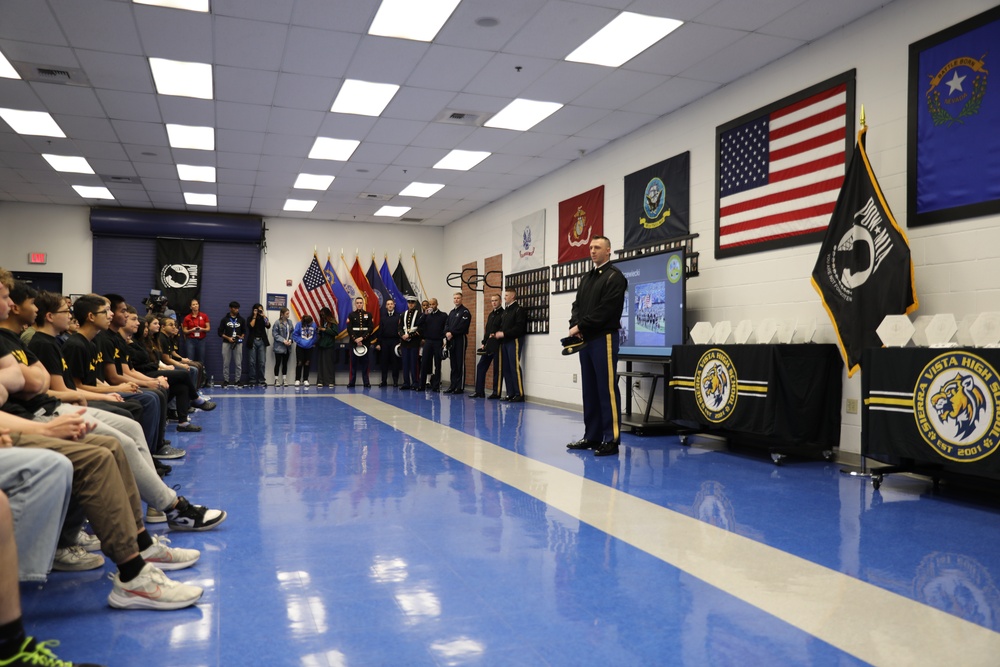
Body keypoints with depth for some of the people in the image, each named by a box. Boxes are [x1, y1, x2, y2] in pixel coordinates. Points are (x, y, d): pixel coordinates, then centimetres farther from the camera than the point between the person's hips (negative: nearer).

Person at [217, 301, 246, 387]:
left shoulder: (241, 319, 10)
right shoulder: (224, 319, 5)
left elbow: (244, 331, 15)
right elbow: (220, 332, 4)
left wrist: (241, 337, -7)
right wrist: (228, 338, -11)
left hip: (238, 343, 1)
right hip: (226, 343, -1)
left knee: (238, 363, -2)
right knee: (226, 363, 1)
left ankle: (238, 380, 4)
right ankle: (226, 380, 8)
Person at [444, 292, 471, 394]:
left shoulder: (465, 311, -5)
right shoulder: (451, 312, 20)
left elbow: (462, 326, -16)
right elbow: (446, 325, 13)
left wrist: (452, 333, -14)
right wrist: (447, 332, -7)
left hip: (460, 339, -7)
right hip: (451, 340, 8)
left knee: (460, 364, -5)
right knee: (453, 364, 10)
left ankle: (460, 387, -3)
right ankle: (453, 386, 15)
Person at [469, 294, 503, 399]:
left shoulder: (503, 314, -6)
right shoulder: (491, 314, 19)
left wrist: (496, 335, -24)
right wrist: (484, 343, 14)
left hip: (498, 345, -8)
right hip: (488, 346, 8)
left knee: (497, 369, -2)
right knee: (481, 366, 7)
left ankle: (496, 392, 5)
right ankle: (479, 391, 12)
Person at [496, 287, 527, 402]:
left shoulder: (519, 309, -6)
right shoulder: (505, 310, 20)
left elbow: (519, 328, -16)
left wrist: (504, 334, -17)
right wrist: (499, 334, 4)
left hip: (514, 341, -8)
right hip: (504, 342, 8)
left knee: (515, 367, -9)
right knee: (506, 368, 7)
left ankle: (519, 394, -6)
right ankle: (510, 393, 12)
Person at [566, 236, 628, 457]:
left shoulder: (614, 277, -7)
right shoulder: (586, 278, 19)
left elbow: (606, 310, -17)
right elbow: (577, 305, 15)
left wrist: (581, 326, -13)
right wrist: (575, 327, -5)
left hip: (604, 338, -8)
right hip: (585, 339, 8)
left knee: (607, 389, -7)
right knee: (590, 389, 11)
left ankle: (611, 440, -4)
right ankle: (592, 436, 18)